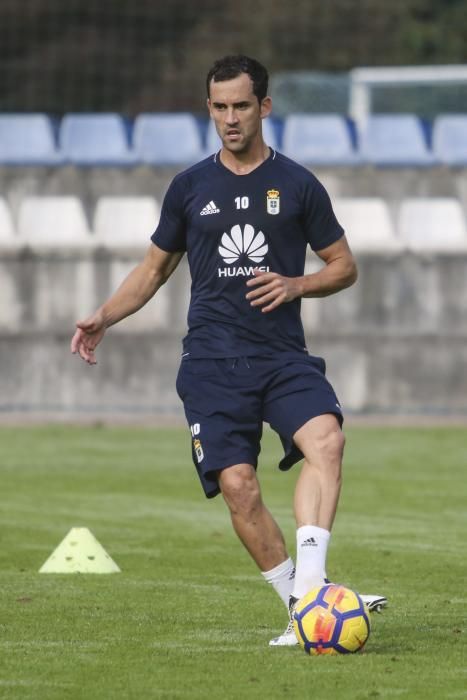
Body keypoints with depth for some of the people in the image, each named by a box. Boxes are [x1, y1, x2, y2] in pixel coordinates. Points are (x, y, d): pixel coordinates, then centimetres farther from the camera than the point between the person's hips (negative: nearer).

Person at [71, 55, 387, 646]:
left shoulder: (297, 185, 7)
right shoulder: (190, 187, 11)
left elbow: (344, 266, 13)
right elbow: (155, 268, 21)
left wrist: (296, 286, -7)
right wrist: (103, 318, 7)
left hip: (283, 357, -1)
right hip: (211, 363, 1)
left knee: (325, 438, -29)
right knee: (237, 485, -14)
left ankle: (309, 586, -35)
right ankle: (300, 601, -3)